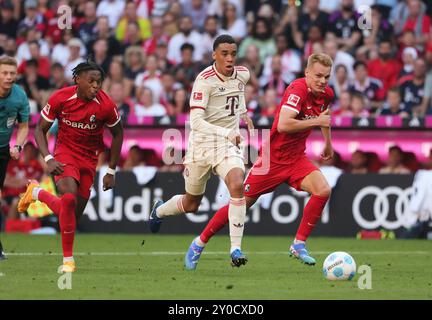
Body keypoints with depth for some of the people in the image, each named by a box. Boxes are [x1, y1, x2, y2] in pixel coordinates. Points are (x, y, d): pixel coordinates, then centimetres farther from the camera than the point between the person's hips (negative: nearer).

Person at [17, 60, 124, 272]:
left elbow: (117, 134, 3)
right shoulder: (60, 98, -16)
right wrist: (48, 159, -19)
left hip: (89, 159, 2)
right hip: (65, 153, -2)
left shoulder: (105, 105, -15)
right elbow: (40, 130, -4)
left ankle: (37, 193, 34)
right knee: (69, 198, -28)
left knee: (73, 215, 2)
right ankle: (68, 259, -12)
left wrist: (111, 172, 3)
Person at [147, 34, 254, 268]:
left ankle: (236, 249, -22)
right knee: (191, 204, 13)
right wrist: (228, 133, -38)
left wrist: (243, 113, 24)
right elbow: (196, 122, -28)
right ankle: (159, 210, 49)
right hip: (202, 144, -3)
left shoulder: (242, 74, 0)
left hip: (228, 145, 3)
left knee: (237, 185, -26)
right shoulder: (204, 80, -20)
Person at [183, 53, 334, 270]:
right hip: (273, 157, -6)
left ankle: (299, 245, -6)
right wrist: (316, 121, -31)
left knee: (323, 190, -17)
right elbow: (283, 125, -38)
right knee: (243, 202, 1)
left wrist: (328, 144, 32)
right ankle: (199, 243, 18)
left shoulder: (326, 94, 0)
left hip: (296, 157, 6)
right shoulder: (298, 89, -25)